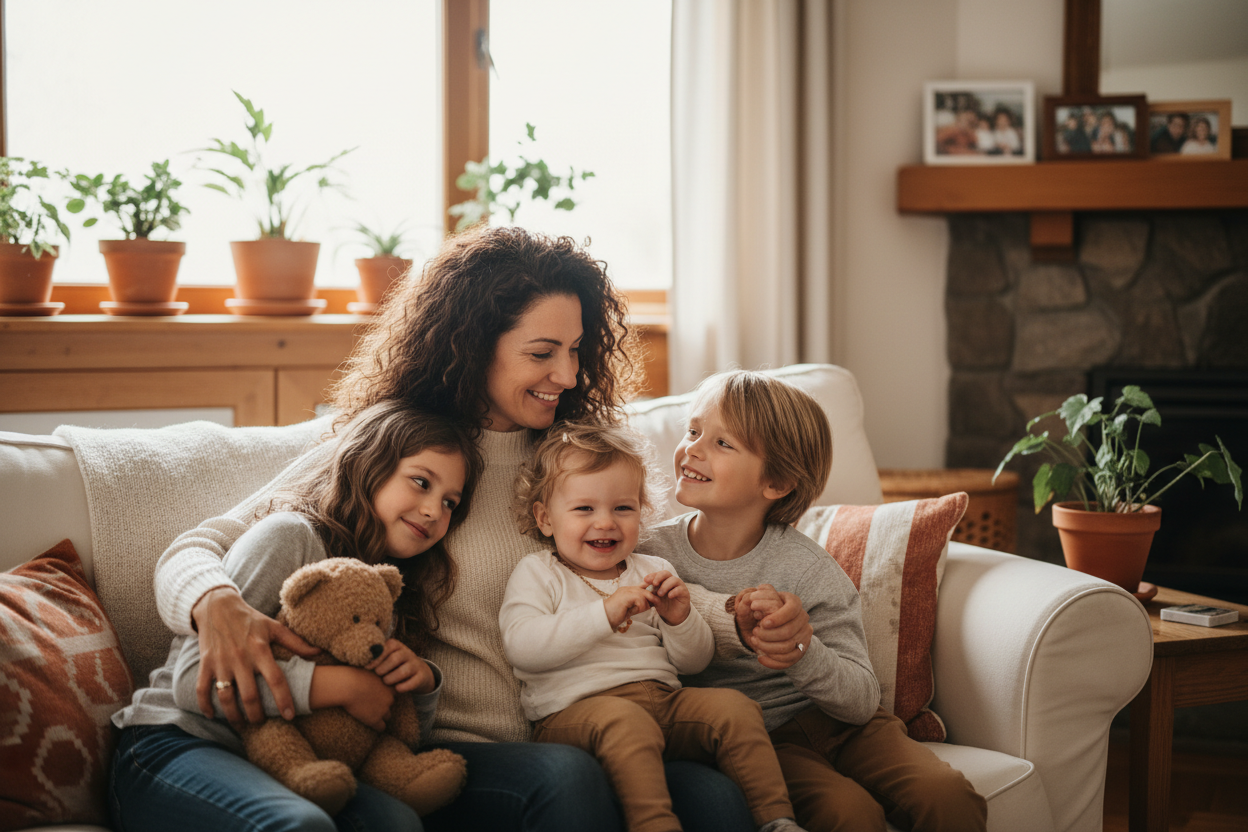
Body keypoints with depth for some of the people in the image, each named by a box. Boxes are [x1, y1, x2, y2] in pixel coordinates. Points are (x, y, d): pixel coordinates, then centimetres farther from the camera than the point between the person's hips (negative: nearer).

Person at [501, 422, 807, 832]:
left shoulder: (652, 572, 21)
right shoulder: (537, 573, 7)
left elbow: (694, 661, 19)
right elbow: (521, 647, -14)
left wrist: (680, 619, -5)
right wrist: (604, 614, -22)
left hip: (662, 698, 5)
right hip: (574, 709, -5)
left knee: (732, 706, -17)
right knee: (623, 720, -37)